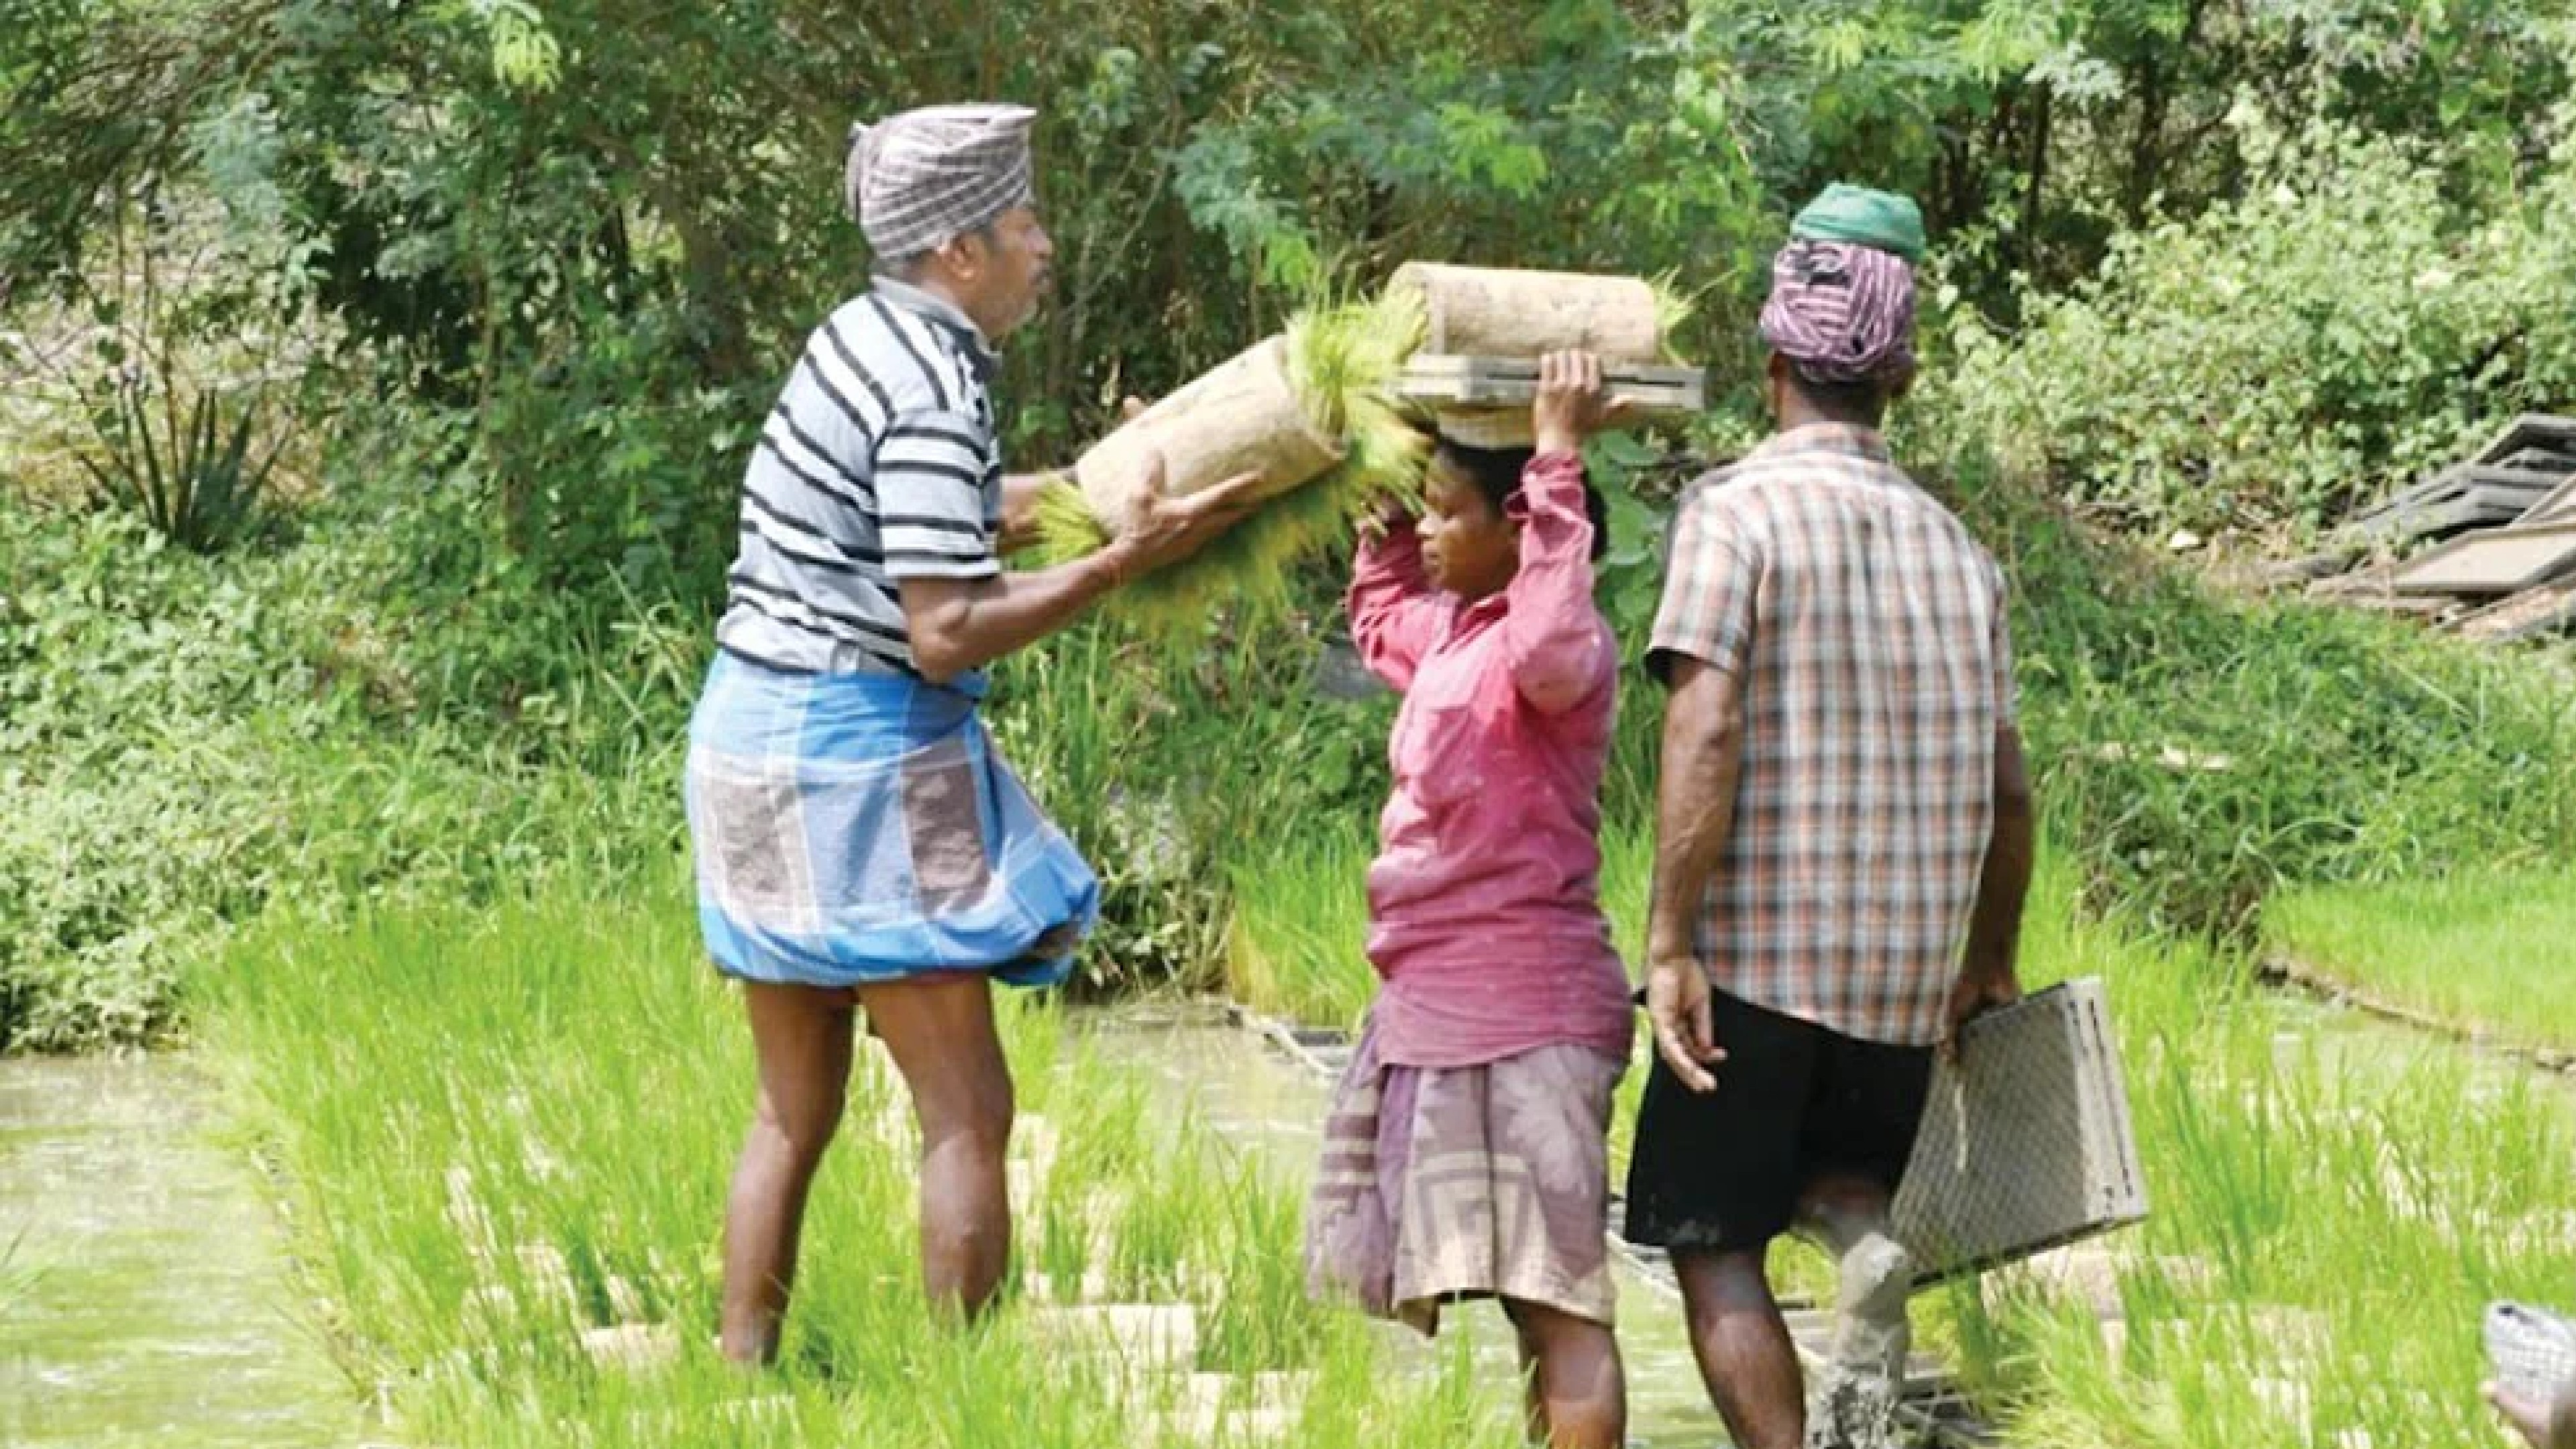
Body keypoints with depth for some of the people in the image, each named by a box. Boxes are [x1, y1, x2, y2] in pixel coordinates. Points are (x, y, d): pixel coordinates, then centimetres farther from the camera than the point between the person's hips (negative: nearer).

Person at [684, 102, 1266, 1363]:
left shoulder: (864, 335, 10)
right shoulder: (936, 388, -17)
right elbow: (945, 632, -21)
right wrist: (1126, 560, -19)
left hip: (754, 734, 10)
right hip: (859, 750, -10)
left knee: (795, 1110, 15)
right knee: (969, 1110, -5)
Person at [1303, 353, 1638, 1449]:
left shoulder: (1555, 651, -13)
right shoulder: (1450, 636, 16)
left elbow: (1553, 649, -39)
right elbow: (1378, 616, 39)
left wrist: (1557, 455, -33)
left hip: (1518, 1011, -11)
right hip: (1436, 1005, 11)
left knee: (1553, 1296, -12)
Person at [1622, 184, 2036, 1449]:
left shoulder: (1740, 511, -7)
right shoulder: (1955, 549, 9)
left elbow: (1704, 737, -18)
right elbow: (2006, 788, 11)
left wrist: (1669, 942, -17)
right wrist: (1990, 958, 25)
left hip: (1754, 957, -5)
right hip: (1907, 965, 5)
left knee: (1715, 1251, 6)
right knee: (1837, 1169, 23)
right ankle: (1867, 1250, -10)